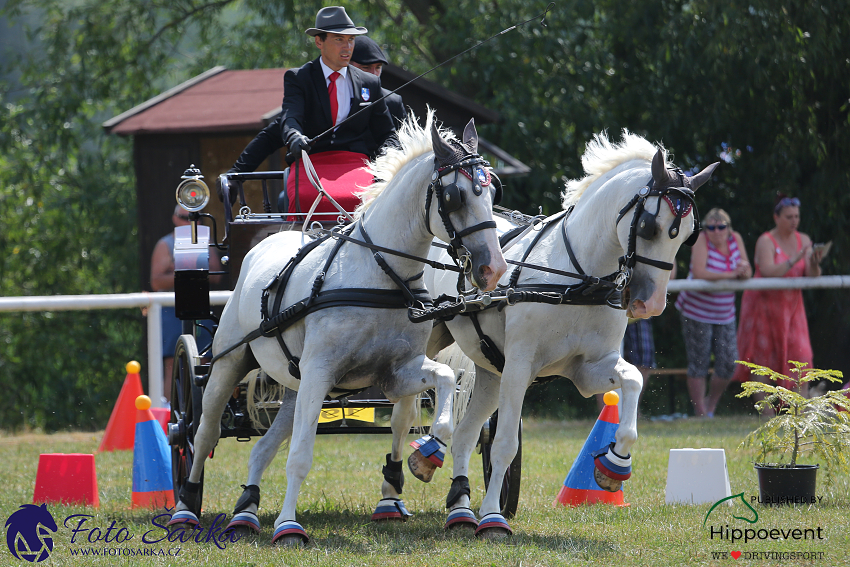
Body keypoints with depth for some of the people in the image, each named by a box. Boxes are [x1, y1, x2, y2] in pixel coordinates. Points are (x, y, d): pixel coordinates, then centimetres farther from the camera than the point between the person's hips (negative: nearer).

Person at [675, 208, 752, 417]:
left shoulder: (735, 239, 3)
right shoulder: (701, 240, -12)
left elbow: (748, 274, 2)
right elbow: (699, 273, -24)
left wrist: (744, 270, -22)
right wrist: (730, 274, -26)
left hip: (725, 313, 5)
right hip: (697, 311, -5)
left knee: (729, 363, 1)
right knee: (699, 364, -4)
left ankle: (711, 405, 23)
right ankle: (701, 413, 4)